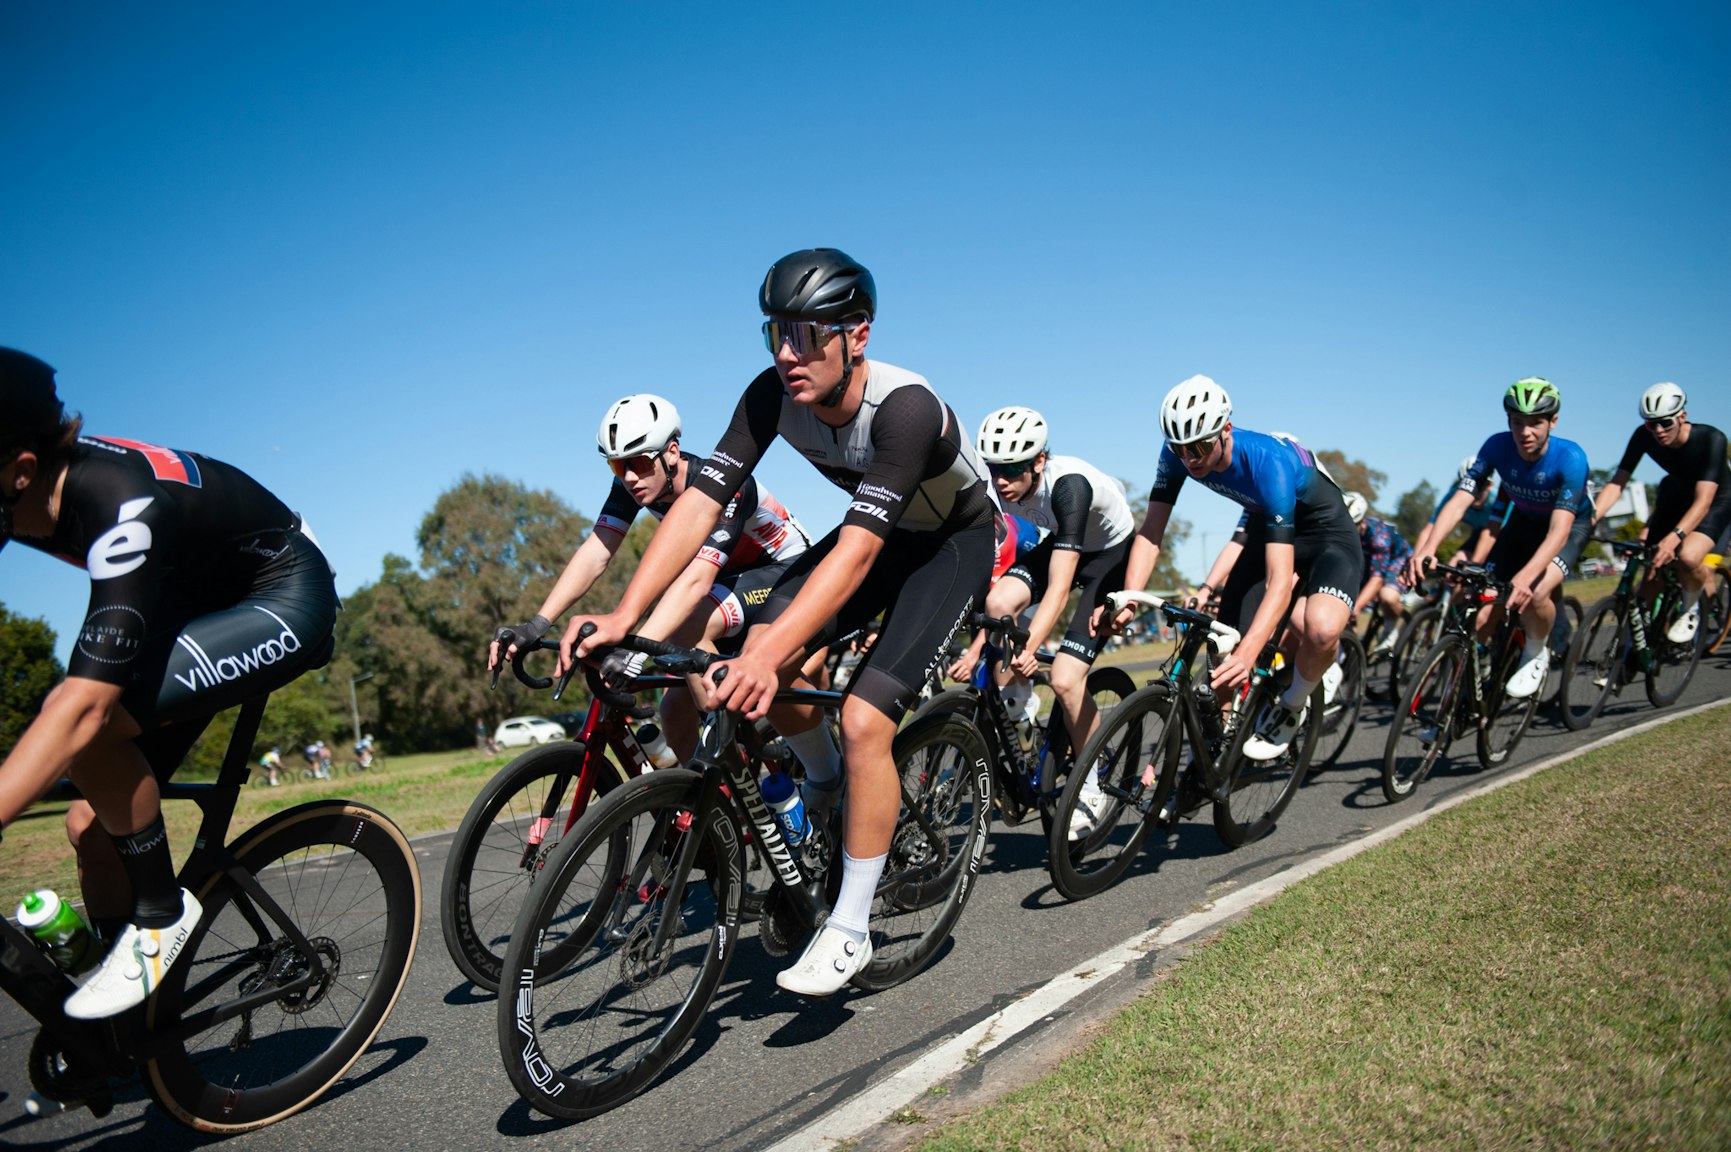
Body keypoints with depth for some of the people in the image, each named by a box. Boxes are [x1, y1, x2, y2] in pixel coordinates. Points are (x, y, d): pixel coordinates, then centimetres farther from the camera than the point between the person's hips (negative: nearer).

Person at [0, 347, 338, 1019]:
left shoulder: (122, 505, -36)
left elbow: (82, 707, -43)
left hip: (283, 600, -8)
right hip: (197, 605, 8)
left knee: (93, 727, -31)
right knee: (92, 824, 0)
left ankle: (162, 913, -8)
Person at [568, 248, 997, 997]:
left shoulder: (905, 407, -36)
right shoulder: (773, 395, -19)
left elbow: (859, 547, -44)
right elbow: (700, 501, -24)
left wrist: (771, 655, -56)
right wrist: (623, 616, -36)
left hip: (956, 541, -6)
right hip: (881, 531, 6)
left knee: (863, 719, -21)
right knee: (760, 662, -15)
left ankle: (849, 932, -4)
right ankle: (824, 778, 17)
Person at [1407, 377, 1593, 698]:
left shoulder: (1570, 458, -32)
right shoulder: (1497, 447, -23)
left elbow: (1559, 530, -39)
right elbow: (1459, 500, -30)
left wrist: (1526, 575, -56)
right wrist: (1427, 548, -47)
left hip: (1571, 524, -3)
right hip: (1524, 521, 3)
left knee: (1535, 593, -31)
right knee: (1482, 615, -13)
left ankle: (1536, 655, -1)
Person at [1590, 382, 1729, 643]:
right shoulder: (1643, 436, -20)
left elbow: (1703, 501, -39)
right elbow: (1617, 482, -23)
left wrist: (1674, 537, -54)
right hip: (1676, 496, 5)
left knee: (1687, 557, -31)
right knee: (1650, 562, -12)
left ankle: (1691, 609, -1)